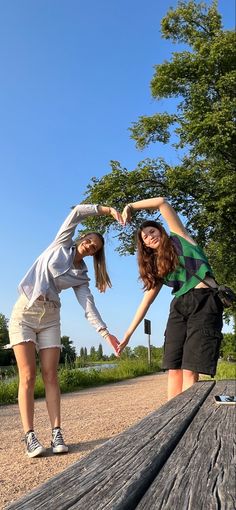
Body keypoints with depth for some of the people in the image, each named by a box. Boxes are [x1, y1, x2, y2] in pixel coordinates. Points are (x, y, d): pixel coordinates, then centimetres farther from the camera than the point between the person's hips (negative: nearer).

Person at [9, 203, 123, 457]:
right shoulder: (61, 245, 5)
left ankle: (56, 433, 0)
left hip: (50, 318, 3)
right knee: (28, 376, -7)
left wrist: (104, 332, -16)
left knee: (50, 376, -2)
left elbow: (88, 305, -3)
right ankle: (29, 436, -6)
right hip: (25, 311, -3)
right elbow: (77, 212, -1)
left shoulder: (81, 276, 10)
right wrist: (108, 210, -5)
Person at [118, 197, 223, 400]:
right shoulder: (155, 267, 21)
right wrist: (128, 333, 18)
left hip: (204, 301, -6)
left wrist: (131, 207, 11)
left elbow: (162, 202, 3)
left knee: (190, 371, -13)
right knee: (174, 369, -3)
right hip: (179, 307, 6)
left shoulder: (179, 237, 11)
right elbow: (147, 300, 20)